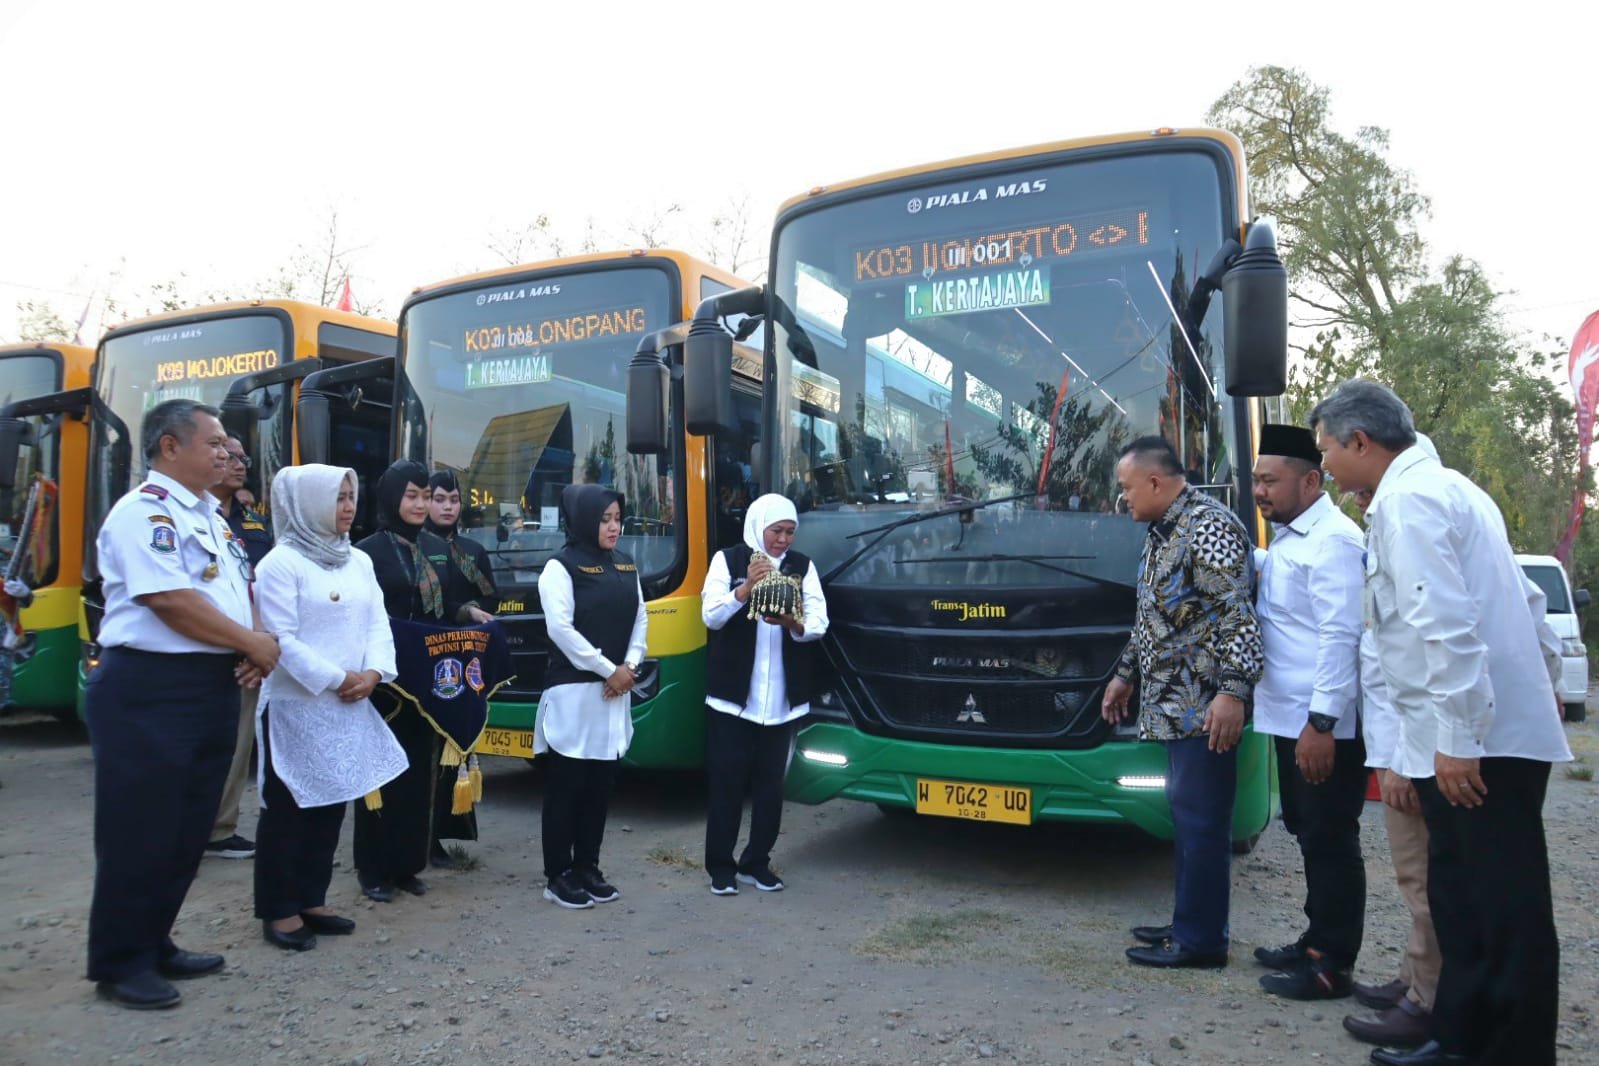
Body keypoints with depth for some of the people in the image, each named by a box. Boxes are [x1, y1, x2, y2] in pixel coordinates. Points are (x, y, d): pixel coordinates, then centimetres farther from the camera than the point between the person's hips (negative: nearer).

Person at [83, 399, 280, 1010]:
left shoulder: (211, 518, 15)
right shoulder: (144, 512, -13)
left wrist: (254, 649, 0)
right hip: (149, 690, -9)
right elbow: (171, 601, -22)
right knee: (140, 831, 1)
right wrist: (253, 643, -12)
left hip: (212, 687, 9)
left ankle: (154, 946, 29)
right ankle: (119, 964, 15)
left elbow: (240, 589, 19)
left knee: (187, 829, 15)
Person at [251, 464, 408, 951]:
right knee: (287, 808, 1)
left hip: (349, 708, 7)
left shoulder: (359, 562, 12)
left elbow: (377, 624, 8)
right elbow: (281, 639, -15)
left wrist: (373, 672, -9)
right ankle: (279, 910, 12)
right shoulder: (281, 563, -9)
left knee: (331, 805, 13)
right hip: (295, 706, -7)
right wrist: (336, 680, -15)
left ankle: (311, 901, 25)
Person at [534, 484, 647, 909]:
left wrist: (630, 667, -5)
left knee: (600, 786, 11)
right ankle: (558, 876, 10)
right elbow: (561, 629, -15)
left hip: (615, 692, 7)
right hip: (573, 691, -6)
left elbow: (641, 619, 11)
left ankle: (587, 869, 22)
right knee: (566, 787, 1)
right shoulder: (561, 567, -7)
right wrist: (610, 670, -14)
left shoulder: (625, 566, 13)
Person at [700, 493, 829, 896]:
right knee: (726, 780, 1)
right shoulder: (728, 560, 1)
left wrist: (792, 623, -23)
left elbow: (818, 624, -1)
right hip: (732, 695, -2)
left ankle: (757, 863, 21)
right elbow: (711, 616, -9)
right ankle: (720, 866, 13)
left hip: (782, 699, 3)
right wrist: (746, 588, -24)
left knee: (771, 782, 8)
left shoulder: (803, 567, 7)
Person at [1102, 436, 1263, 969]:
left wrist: (1233, 690, -25)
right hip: (1173, 704, 10)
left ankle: (1200, 940, 5)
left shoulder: (1209, 525, -12)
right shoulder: (1161, 533, 18)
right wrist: (1126, 675, 28)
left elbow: (1239, 613, -19)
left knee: (1200, 819, -3)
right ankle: (1190, 924, 23)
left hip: (1204, 705, -9)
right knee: (1187, 814, 14)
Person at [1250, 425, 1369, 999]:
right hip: (1290, 719, 10)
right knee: (1310, 835, 18)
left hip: (1324, 725, -10)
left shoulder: (1332, 541, -16)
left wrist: (1322, 721, -25)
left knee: (1330, 840, 1)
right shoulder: (1286, 540, 14)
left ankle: (1332, 965, 12)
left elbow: (1341, 637, -23)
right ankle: (1317, 940, 31)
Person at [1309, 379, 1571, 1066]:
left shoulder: (1408, 499, -14)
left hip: (1479, 744, -10)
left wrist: (1459, 737, -23)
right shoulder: (1442, 487, 18)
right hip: (1475, 736, 10)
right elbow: (1505, 599, 23)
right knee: (1461, 901, 16)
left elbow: (1447, 624, -23)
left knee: (1507, 914, -1)